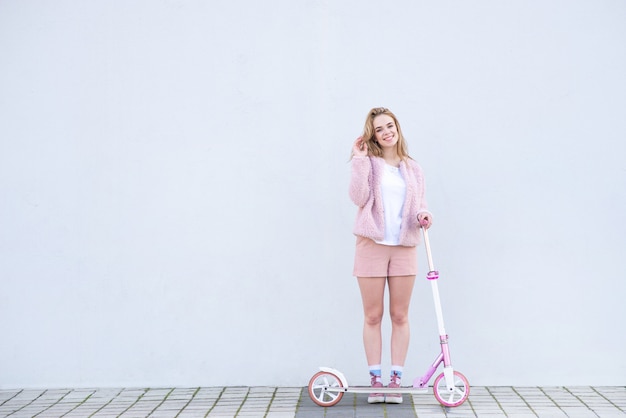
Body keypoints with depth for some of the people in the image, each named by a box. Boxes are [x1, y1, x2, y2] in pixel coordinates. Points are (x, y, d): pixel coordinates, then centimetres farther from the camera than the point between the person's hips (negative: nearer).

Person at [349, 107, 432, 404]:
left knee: (400, 316, 5)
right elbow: (358, 197, -12)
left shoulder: (413, 169, 13)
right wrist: (360, 160, -13)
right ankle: (375, 379, 11)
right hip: (372, 246, -3)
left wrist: (422, 215, -7)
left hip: (404, 248, 3)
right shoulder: (368, 163, 1)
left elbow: (419, 204, 15)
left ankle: (396, 379, 13)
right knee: (373, 316, 3)